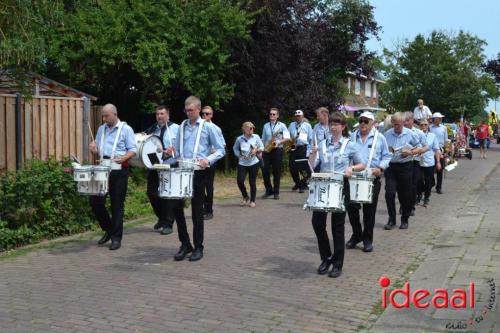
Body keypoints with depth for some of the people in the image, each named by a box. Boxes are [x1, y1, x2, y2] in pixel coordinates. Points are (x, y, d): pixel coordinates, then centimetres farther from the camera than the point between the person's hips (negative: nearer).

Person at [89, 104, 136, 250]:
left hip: (119, 170, -6)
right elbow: (98, 149, 21)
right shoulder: (101, 129, 15)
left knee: (117, 204, -1)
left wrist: (124, 157, -27)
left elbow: (133, 150, -7)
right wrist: (94, 149, -3)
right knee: (95, 200, 2)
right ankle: (108, 229, 22)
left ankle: (116, 237, 8)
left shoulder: (126, 129, -3)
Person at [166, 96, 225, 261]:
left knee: (197, 210, 2)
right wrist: (172, 152, -5)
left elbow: (220, 150, -2)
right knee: (176, 206, 0)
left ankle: (198, 247, 13)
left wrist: (208, 159, -19)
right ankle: (185, 244, 14)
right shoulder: (182, 126, 12)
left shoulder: (208, 127, -1)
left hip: (199, 172, -4)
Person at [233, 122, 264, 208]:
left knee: (252, 182, 2)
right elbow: (235, 149, 13)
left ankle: (252, 201, 17)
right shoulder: (239, 139, -1)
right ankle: (245, 197, 15)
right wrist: (239, 156, -1)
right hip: (242, 163, 0)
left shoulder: (256, 137, -1)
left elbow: (262, 147, 6)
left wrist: (256, 150, -13)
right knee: (239, 181, -11)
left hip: (254, 163, 0)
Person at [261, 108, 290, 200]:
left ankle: (276, 192, 8)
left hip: (277, 150, -3)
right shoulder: (265, 126, 14)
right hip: (267, 151, 3)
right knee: (265, 171, -3)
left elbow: (287, 138, -6)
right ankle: (268, 190, 12)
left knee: (276, 172, -1)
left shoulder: (282, 125, 2)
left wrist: (278, 142, -21)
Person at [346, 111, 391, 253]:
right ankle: (356, 234, 22)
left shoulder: (379, 138, 2)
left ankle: (368, 239, 16)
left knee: (369, 209, 3)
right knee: (351, 207, 1)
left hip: (373, 178, -2)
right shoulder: (353, 137, 9)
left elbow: (386, 156, 4)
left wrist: (380, 168, -12)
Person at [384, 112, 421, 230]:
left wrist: (410, 152, -14)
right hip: (390, 166, 1)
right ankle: (391, 220, 5)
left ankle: (405, 220, 22)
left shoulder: (410, 134, -3)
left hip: (405, 166, -1)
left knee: (405, 195, 6)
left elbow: (419, 148, 5)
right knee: (389, 193, -7)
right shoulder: (387, 134, 3)